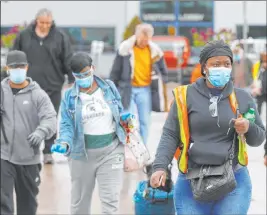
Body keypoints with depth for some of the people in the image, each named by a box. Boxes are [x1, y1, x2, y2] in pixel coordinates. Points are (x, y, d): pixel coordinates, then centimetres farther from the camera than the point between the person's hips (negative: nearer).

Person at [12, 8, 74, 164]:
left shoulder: (60, 37, -1)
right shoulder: (24, 36, 3)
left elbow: (68, 60, 0)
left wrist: (72, 80, -3)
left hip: (53, 86, -1)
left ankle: (48, 151, 14)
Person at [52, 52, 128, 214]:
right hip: (82, 154, 0)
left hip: (111, 152, 0)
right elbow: (66, 125, -6)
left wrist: (125, 117, -10)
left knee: (111, 201, -7)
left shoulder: (109, 87, 2)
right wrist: (64, 143, -25)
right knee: (80, 202, 13)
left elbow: (119, 112, 13)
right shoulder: (69, 96, -2)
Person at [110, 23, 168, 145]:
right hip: (128, 89, -3)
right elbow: (115, 71, -1)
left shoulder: (155, 51, 1)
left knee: (145, 122, 7)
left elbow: (163, 72, 13)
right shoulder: (125, 48, -7)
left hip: (145, 90, 3)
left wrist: (162, 92, 7)